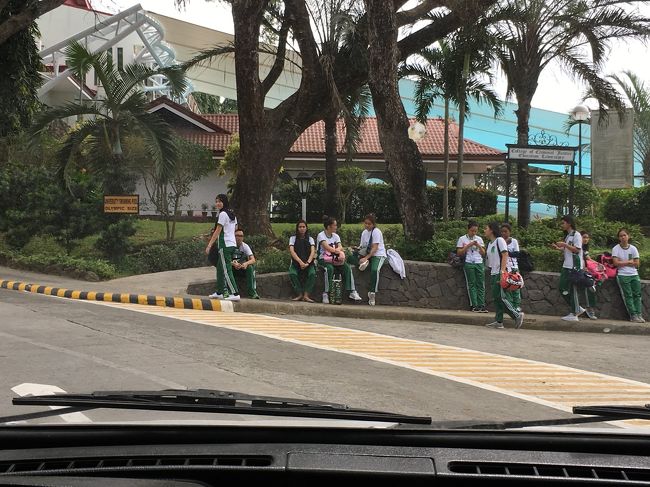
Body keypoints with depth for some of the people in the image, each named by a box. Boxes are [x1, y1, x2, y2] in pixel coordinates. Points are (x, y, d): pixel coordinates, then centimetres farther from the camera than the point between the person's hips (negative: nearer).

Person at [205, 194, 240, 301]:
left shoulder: (223, 214, -10)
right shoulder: (232, 214, 15)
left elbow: (217, 231, -12)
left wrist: (209, 245, -10)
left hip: (225, 245, -9)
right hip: (233, 244, 9)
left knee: (226, 270, -9)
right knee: (220, 268, 17)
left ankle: (235, 293, -13)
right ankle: (220, 292, 22)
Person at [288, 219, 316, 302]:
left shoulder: (310, 239, 12)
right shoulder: (293, 238, 8)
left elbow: (313, 251, -3)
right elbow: (292, 251, -7)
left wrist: (307, 263, -23)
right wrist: (300, 262, -23)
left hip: (308, 263, 1)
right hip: (296, 262, 0)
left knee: (312, 274, -32)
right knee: (292, 274, -33)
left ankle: (306, 295, -29)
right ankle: (300, 295, -24)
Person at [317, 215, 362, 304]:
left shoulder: (336, 236, 11)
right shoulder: (321, 235, -7)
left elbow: (340, 247, -4)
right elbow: (327, 248, -22)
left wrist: (334, 250, -27)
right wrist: (340, 251, -24)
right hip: (323, 259, -5)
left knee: (347, 267, -21)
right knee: (330, 268, -37)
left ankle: (352, 292, -21)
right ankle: (326, 293, -29)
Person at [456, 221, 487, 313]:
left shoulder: (479, 239, 14)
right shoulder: (462, 239, 4)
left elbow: (483, 253, 13)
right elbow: (459, 253, -2)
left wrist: (478, 245, -4)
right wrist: (468, 245, -10)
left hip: (479, 263, 3)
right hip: (468, 263, -3)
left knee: (481, 284, -3)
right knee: (471, 284, -4)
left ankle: (481, 305, -5)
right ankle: (474, 305, -5)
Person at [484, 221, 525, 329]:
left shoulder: (499, 240, -8)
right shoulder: (490, 244, 18)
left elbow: (505, 255, -16)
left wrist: (502, 271, -23)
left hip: (500, 273, -9)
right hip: (494, 273, 9)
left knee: (500, 296, -12)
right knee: (496, 297, 6)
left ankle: (517, 315, -4)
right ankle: (498, 321, 8)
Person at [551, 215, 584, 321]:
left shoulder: (576, 235, -9)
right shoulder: (567, 236, 17)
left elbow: (577, 249, -17)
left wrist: (564, 245, -20)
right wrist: (558, 248, 9)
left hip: (574, 267, -9)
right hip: (566, 266, 9)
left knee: (572, 290, -4)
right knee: (563, 289, 8)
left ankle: (574, 314, 3)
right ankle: (577, 308, 18)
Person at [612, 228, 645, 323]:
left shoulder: (633, 248, 5)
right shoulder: (616, 249, -2)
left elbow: (637, 263, -1)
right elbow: (616, 263, -13)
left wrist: (623, 262, -8)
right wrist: (629, 262, -7)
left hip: (634, 274, 3)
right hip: (623, 275, -3)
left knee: (637, 294, -2)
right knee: (628, 295, -6)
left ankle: (639, 314, -1)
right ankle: (633, 315, -6)